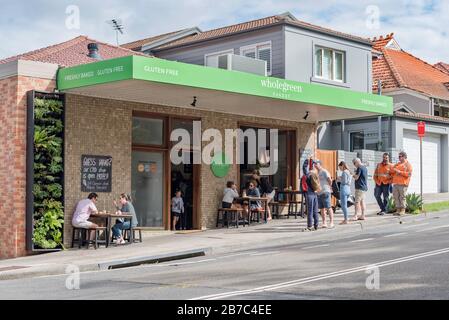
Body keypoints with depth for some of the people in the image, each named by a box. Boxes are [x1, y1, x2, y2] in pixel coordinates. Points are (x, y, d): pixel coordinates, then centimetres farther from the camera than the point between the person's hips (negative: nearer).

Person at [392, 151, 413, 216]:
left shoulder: (408, 164, 3)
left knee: (402, 197, -8)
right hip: (395, 183, 6)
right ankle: (398, 209, 8)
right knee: (396, 197, 2)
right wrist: (393, 171, 0)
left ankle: (403, 210, -3)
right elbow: (392, 172, 23)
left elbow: (409, 174, -10)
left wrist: (400, 172, -13)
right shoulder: (397, 164, 23)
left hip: (403, 184, -6)